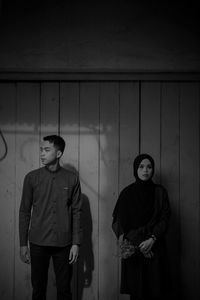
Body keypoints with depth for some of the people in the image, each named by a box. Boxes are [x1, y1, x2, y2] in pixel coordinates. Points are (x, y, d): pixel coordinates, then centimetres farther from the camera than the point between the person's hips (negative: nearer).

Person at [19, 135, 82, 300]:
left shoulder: (72, 178, 0)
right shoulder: (32, 177, 0)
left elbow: (76, 212, 3)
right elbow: (24, 212, 4)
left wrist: (76, 243, -2)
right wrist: (23, 244, 2)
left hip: (63, 243, 0)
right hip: (38, 243, 0)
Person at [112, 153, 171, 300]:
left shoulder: (160, 192, 5)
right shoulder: (127, 193, 5)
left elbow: (165, 219, -1)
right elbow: (118, 220, 2)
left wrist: (152, 239, -14)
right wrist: (124, 239, -14)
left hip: (154, 247, 0)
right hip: (132, 248, 0)